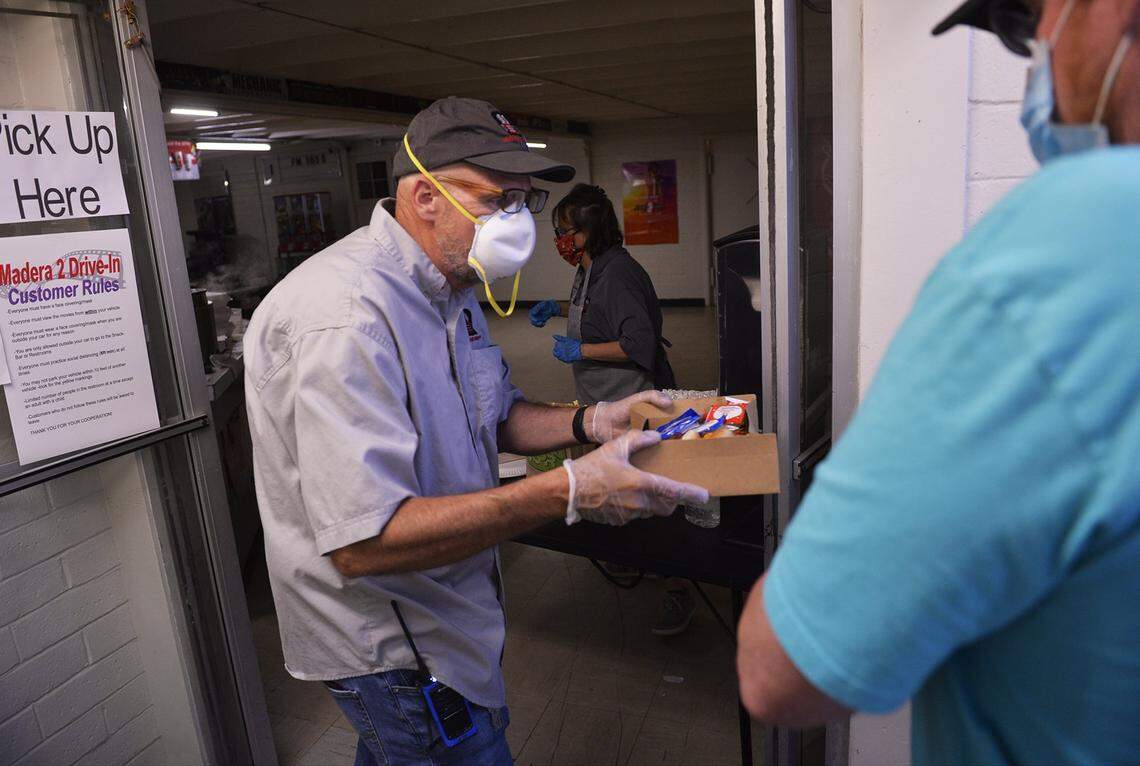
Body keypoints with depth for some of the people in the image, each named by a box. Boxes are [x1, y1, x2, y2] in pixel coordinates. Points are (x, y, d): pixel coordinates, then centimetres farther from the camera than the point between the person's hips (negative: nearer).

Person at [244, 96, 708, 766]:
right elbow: (364, 542, -36)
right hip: (391, 647, -9)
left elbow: (495, 416, 12)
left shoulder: (451, 290, 4)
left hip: (440, 606, 10)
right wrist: (568, 494, -38)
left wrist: (590, 423, -8)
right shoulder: (347, 315, -31)